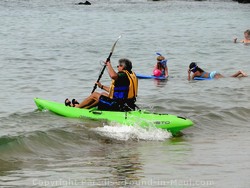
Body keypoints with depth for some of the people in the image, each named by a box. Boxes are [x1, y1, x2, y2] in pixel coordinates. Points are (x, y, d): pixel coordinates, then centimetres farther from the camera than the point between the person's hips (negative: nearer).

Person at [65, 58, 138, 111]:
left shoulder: (123, 75, -17)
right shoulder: (131, 75, 15)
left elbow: (113, 75, -41)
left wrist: (109, 65, -21)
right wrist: (102, 87, 32)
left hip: (118, 106, -10)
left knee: (95, 95, 5)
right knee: (103, 94, 27)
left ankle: (76, 106, 24)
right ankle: (82, 107, 34)